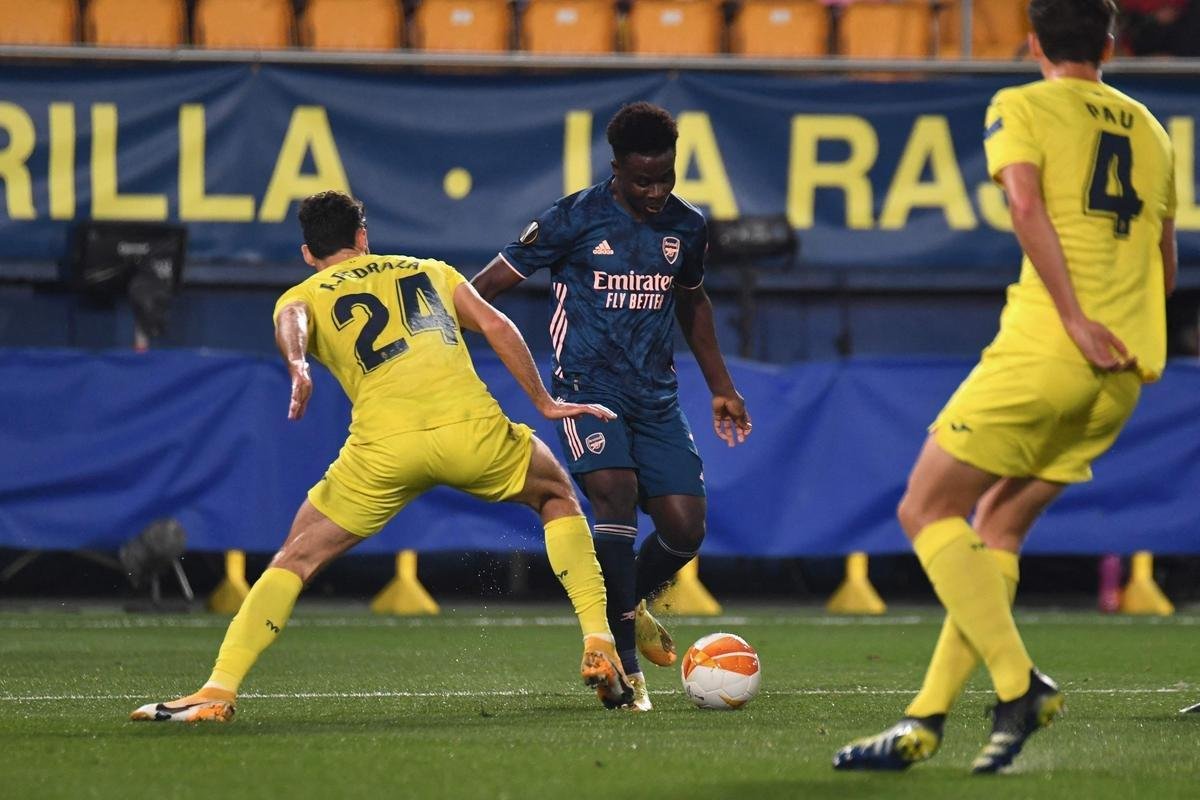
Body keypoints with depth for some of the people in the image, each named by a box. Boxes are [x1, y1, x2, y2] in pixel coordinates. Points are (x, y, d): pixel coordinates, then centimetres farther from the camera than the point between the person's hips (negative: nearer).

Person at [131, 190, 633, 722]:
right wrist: (544, 404, 25)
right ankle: (599, 647, 17)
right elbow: (497, 326, 18)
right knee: (558, 497, 30)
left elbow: (290, 320, -4)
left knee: (295, 560, 12)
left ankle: (218, 690, 0)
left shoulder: (304, 296, 21)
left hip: (385, 447, -1)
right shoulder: (431, 271, 28)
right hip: (473, 429, 1)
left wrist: (297, 367, -24)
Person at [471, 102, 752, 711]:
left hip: (654, 392, 5)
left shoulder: (687, 228, 8)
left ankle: (631, 605, 26)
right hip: (587, 382, -5)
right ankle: (624, 660, -23)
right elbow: (490, 284, -2)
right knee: (615, 492, -27)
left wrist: (720, 387, 31)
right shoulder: (574, 219, -7)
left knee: (684, 524, -8)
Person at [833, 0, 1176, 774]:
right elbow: (1164, 267, 22)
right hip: (1129, 366, 7)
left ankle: (1020, 684, -12)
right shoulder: (1151, 131, 20)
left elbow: (1026, 204, -15)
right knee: (998, 529, 12)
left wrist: (1078, 321, -20)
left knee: (927, 511, 2)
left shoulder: (1022, 107, 2)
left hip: (1044, 351, -7)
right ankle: (927, 721, 6)